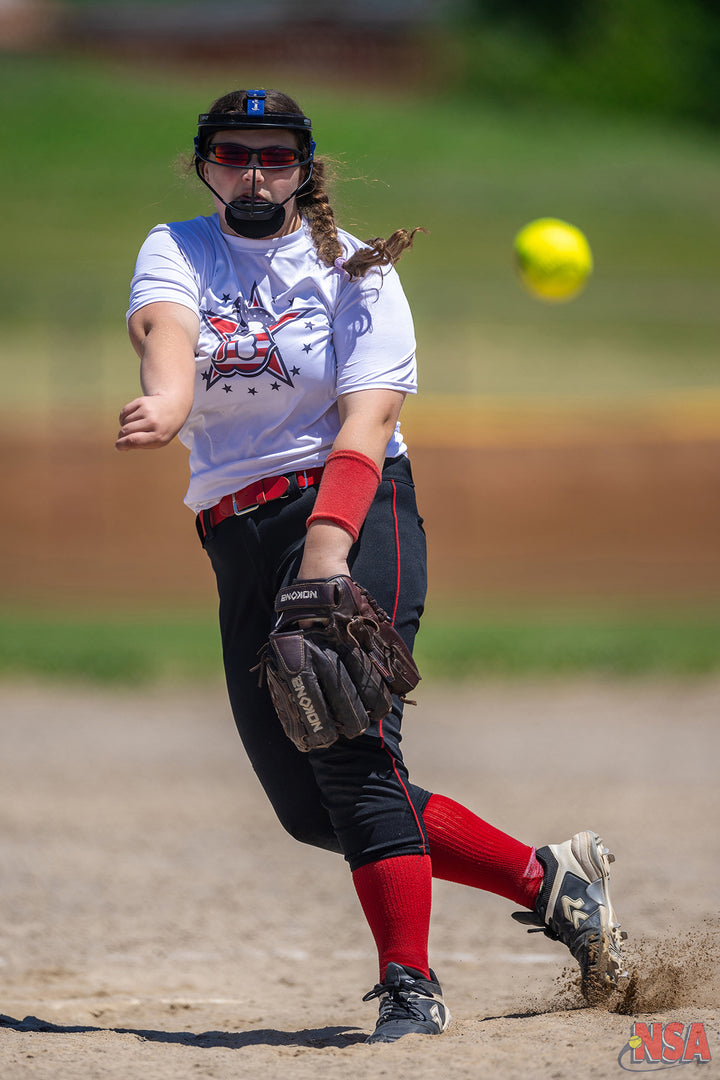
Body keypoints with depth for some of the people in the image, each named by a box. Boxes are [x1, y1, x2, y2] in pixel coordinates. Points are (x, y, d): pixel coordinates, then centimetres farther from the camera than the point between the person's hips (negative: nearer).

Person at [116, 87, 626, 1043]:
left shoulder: (356, 272, 1)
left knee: (348, 748, -23)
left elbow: (367, 419, -13)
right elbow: (166, 328, -14)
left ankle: (410, 989, -21)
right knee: (309, 807, 2)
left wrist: (329, 543, -30)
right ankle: (546, 878, 14)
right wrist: (166, 405, -39)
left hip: (354, 511, -5)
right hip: (239, 540, 5)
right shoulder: (178, 250, 10)